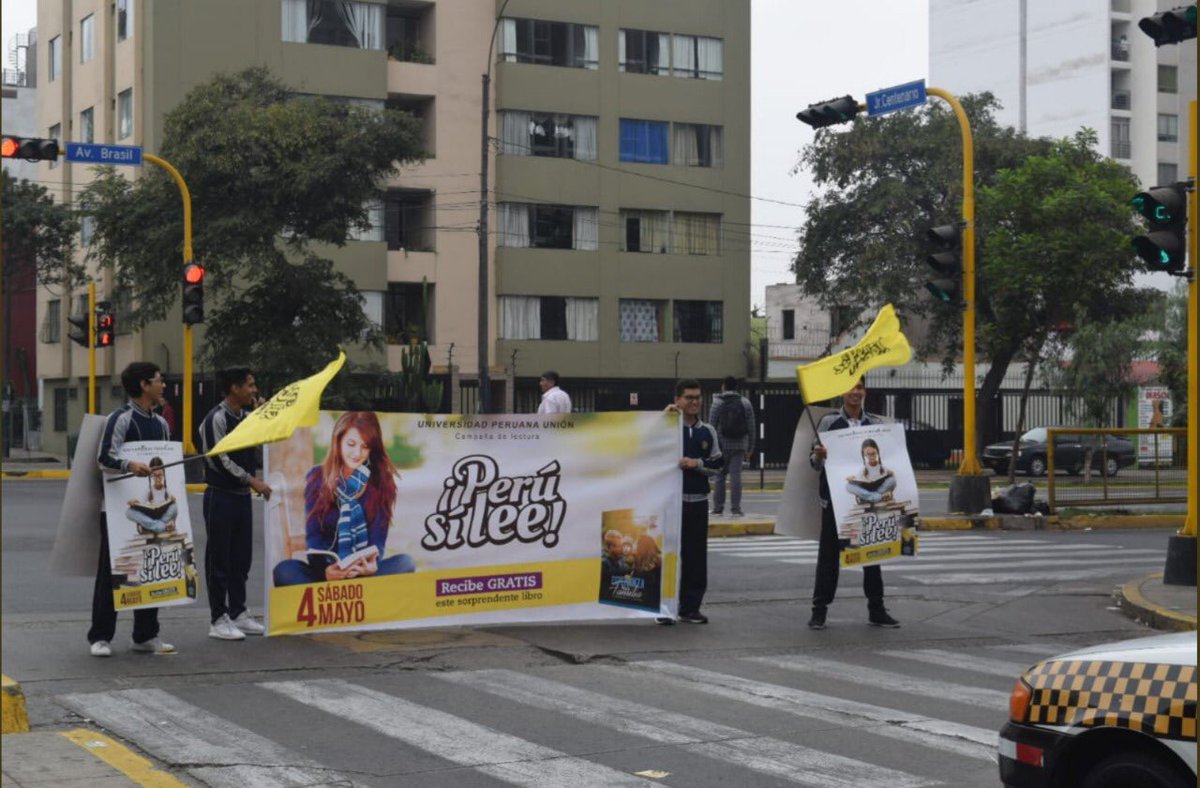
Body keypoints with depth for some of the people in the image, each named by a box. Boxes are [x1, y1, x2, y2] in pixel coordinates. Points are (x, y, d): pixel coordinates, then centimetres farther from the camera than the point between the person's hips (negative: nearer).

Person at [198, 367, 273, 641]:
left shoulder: (247, 417, 11)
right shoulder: (216, 419, -13)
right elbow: (221, 460, -18)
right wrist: (252, 481, -19)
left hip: (242, 495, 8)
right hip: (221, 495, -8)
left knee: (241, 557, 12)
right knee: (219, 559, -2)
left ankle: (238, 613, 21)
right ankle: (218, 620, 3)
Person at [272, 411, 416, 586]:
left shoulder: (381, 481, 3)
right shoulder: (317, 478, 3)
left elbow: (378, 538, -3)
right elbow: (313, 536, -4)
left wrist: (372, 565, -28)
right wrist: (325, 570, -26)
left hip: (365, 572, 0)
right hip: (324, 570, 0)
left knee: (405, 563, -30)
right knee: (284, 570, -29)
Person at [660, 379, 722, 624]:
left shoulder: (707, 431, 12)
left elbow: (717, 464, 11)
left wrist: (697, 463, -8)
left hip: (697, 501, 3)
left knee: (695, 555, 3)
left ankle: (690, 607, 11)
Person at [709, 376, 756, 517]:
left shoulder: (717, 403, -1)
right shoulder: (746, 403, 6)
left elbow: (712, 427, -4)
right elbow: (751, 428, 4)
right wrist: (750, 449, 10)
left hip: (722, 445, -1)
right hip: (739, 446, 1)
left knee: (720, 476, 7)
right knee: (736, 476, -1)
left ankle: (718, 508, 8)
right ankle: (735, 509, -5)